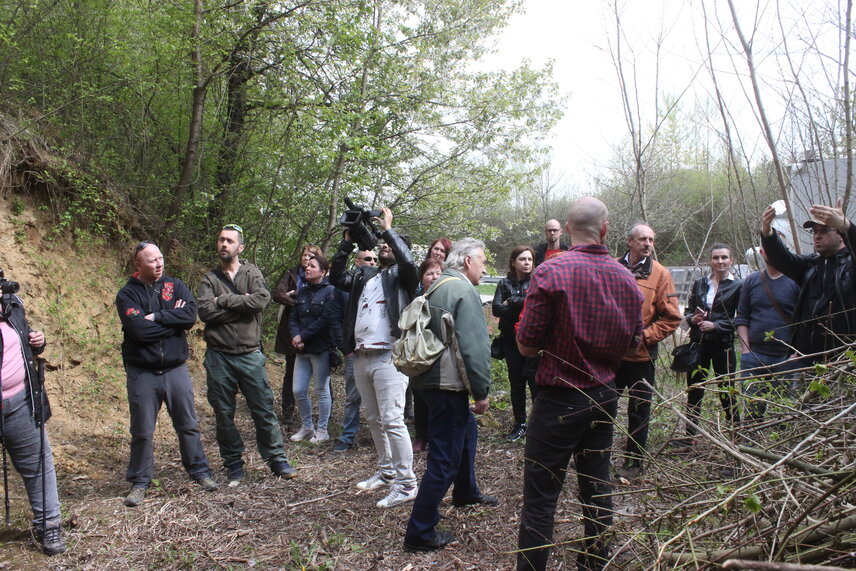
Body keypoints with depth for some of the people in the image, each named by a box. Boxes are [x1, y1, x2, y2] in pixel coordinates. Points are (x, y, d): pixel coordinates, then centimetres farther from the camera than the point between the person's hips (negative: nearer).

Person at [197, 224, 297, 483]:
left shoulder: (252, 273, 5)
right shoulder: (209, 279, 5)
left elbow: (262, 299, -16)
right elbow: (205, 312, -12)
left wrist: (224, 301, -13)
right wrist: (242, 304, -13)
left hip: (250, 354, -1)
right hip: (219, 357, 1)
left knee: (264, 409, 3)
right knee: (224, 413, 9)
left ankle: (277, 458, 15)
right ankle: (233, 463, 22)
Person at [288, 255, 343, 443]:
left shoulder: (330, 292, -9)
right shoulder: (302, 293, 13)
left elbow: (326, 320, -17)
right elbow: (293, 318, 9)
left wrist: (302, 336, -14)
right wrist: (296, 336, -11)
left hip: (322, 349, -6)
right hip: (302, 349, 7)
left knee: (322, 391, 3)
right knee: (298, 391, 7)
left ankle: (322, 431, 16)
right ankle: (306, 427, 25)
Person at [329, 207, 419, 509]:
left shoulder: (400, 275, 2)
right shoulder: (363, 275, 20)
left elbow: (408, 260, -19)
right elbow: (336, 277, 11)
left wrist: (388, 229, -10)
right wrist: (347, 243, 7)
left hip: (388, 357, -7)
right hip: (361, 357, 8)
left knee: (392, 421, -11)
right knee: (374, 420, 15)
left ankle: (406, 484, -4)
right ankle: (386, 472, 29)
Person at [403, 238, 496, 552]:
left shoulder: (436, 287, 14)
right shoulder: (463, 290, -15)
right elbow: (475, 346, -21)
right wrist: (482, 391, -12)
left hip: (430, 377, 10)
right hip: (448, 384, -10)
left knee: (467, 430, 29)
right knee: (444, 459, -3)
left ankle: (466, 491, 48)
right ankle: (419, 533, 4)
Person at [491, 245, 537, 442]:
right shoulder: (505, 284, 6)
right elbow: (496, 309, -5)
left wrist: (511, 302, -11)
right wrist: (522, 306, -13)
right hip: (511, 340, 3)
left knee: (535, 381, -5)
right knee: (516, 382, 11)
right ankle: (520, 423, 23)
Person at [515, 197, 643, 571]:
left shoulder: (550, 273, -16)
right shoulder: (627, 279, 0)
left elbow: (526, 346, -13)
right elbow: (633, 343, 12)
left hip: (559, 400, -5)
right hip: (604, 397, 6)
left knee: (540, 498, 1)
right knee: (598, 489, 18)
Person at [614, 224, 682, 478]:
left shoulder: (660, 273, -3)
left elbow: (672, 317, -4)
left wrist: (644, 336, -14)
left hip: (641, 355, -2)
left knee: (638, 411, 10)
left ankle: (634, 461, 26)